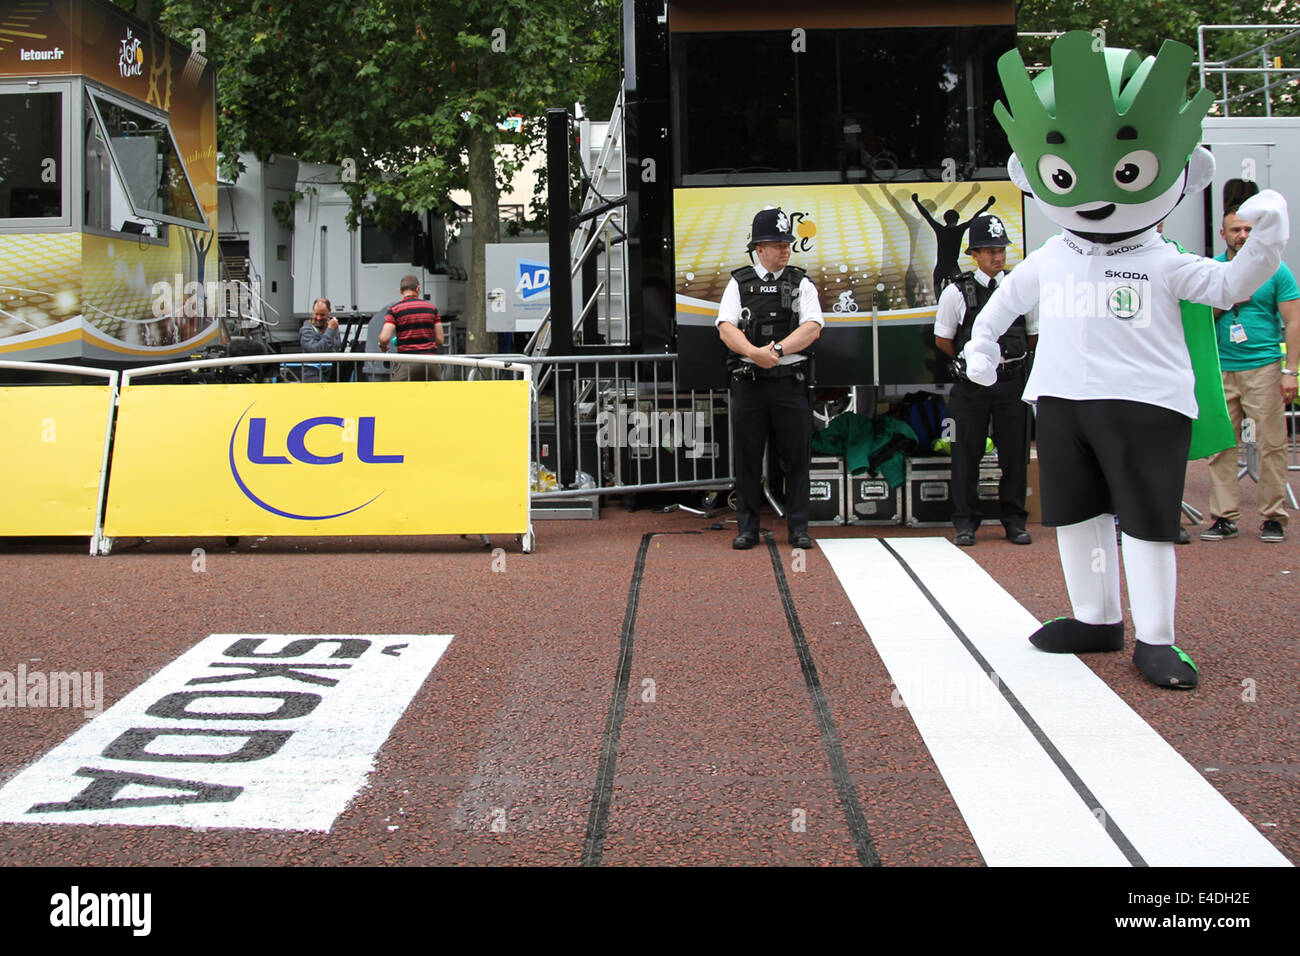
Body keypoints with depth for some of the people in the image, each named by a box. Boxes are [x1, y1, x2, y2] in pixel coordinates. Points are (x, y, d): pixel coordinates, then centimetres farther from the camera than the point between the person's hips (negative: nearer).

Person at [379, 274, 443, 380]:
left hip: (408, 363, -3)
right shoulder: (431, 308, 10)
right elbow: (439, 339, 8)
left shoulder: (394, 309, 0)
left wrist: (383, 347, 12)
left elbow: (384, 338, -10)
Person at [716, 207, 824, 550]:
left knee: (796, 458, 3)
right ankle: (747, 528, 13)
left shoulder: (801, 283, 8)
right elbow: (726, 328, -4)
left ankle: (798, 529, 11)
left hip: (790, 381, 0)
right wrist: (756, 353, -20)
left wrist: (777, 348, -18)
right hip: (748, 381, 0)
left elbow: (812, 328, -5)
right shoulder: (739, 283, 7)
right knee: (747, 458, 4)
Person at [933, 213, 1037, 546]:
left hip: (1013, 382, 2)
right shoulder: (957, 292, -1)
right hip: (972, 383, -2)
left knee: (1015, 452, 5)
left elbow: (1035, 334, 15)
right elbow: (942, 339, 5)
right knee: (967, 453, 2)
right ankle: (965, 522, 10)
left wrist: (1010, 359, 10)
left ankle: (1014, 520, 16)